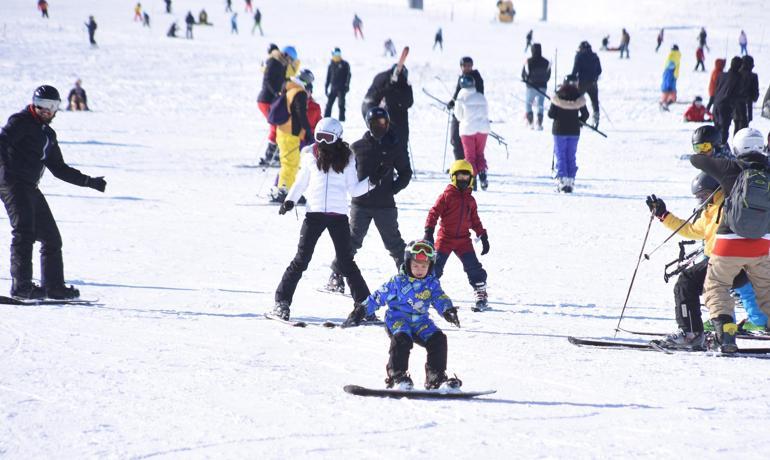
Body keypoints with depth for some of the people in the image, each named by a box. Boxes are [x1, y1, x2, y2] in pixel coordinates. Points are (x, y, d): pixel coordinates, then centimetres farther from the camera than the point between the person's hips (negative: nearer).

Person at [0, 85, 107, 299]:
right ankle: (21, 285, -23)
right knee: (24, 232, -20)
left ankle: (54, 286, 20)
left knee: (51, 237, 11)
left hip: (30, 189, 9)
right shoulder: (20, 122, -2)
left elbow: (59, 168, 28)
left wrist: (89, 182, 27)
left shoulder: (48, 134, 21)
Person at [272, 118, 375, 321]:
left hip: (338, 215, 0)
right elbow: (301, 182, 13)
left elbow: (353, 189, 9)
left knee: (346, 261, 1)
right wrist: (290, 200, -1)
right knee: (301, 260, -3)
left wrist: (370, 182, -6)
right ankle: (282, 300, 3)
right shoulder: (310, 155, 6)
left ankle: (363, 303, 9)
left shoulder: (346, 158, 6)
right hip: (314, 212, 0)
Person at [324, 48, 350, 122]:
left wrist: (347, 85, -13)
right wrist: (326, 87, 12)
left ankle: (341, 119, -1)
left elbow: (348, 75, -2)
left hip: (341, 88, -3)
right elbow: (328, 76, 16)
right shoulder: (331, 65, 11)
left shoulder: (345, 64, 1)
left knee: (341, 104, -4)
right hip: (333, 87, 3)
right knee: (329, 104, -2)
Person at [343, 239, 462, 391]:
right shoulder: (398, 282, -3)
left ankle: (436, 378, -7)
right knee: (402, 339, -33)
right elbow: (378, 297, 1)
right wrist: (361, 311, -2)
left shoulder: (432, 283, 6)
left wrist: (448, 310, -25)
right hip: (398, 320, -4)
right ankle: (397, 376, -26)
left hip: (420, 322, 4)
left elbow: (440, 298, -3)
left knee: (438, 339, -16)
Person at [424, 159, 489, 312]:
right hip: (445, 238, -4)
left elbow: (475, 220, 21)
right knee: (435, 266, -7)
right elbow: (434, 213, -6)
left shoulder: (470, 200, 13)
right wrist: (429, 232, -14)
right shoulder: (446, 196, -3)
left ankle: (481, 296, 4)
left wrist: (483, 237, 17)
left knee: (473, 267, -3)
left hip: (463, 239, 4)